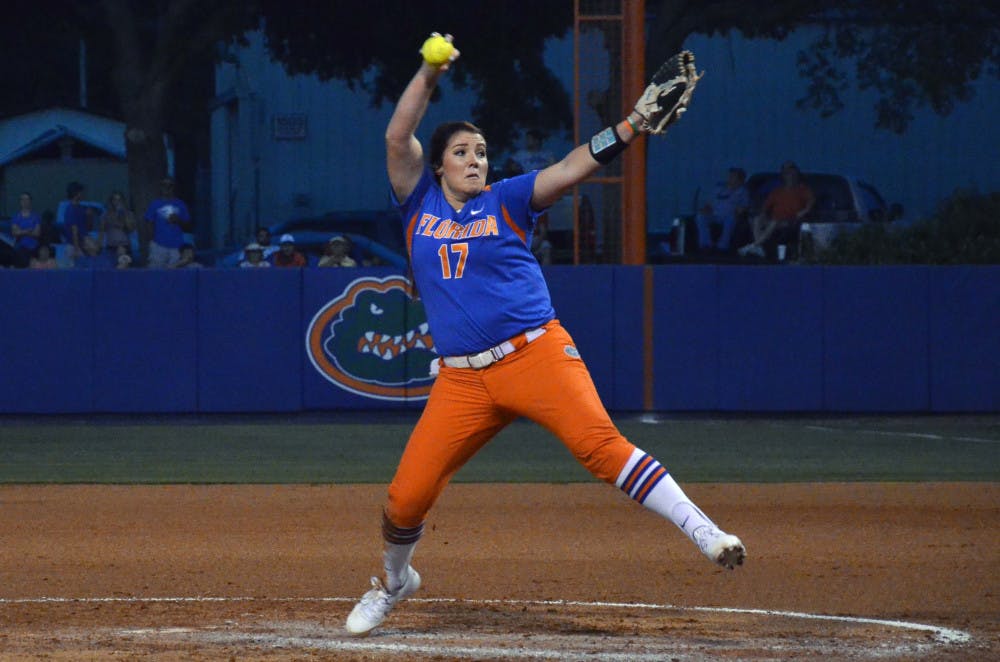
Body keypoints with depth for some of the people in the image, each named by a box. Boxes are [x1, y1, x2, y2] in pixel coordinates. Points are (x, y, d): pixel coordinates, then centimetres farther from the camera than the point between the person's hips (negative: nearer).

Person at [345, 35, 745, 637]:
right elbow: (398, 138, 2)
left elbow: (572, 169, -4)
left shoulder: (507, 200, 8)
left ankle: (705, 532, -30)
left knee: (600, 443, -24)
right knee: (407, 496, -2)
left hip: (535, 355, -3)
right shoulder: (421, 204, 13)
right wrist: (429, 76, -6)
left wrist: (629, 129, -18)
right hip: (463, 380, 3)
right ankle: (395, 581, 28)